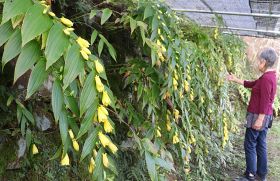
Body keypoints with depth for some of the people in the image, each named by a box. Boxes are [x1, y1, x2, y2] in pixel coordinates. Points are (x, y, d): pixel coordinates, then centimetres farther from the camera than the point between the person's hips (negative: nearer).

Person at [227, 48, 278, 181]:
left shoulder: (266, 78, -21)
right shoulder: (269, 76, 10)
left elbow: (265, 102, -23)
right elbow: (251, 84, 21)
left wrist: (259, 119, -22)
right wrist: (235, 80, 22)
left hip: (258, 116, -9)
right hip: (264, 116, 9)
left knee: (250, 145, 4)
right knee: (261, 144, 16)